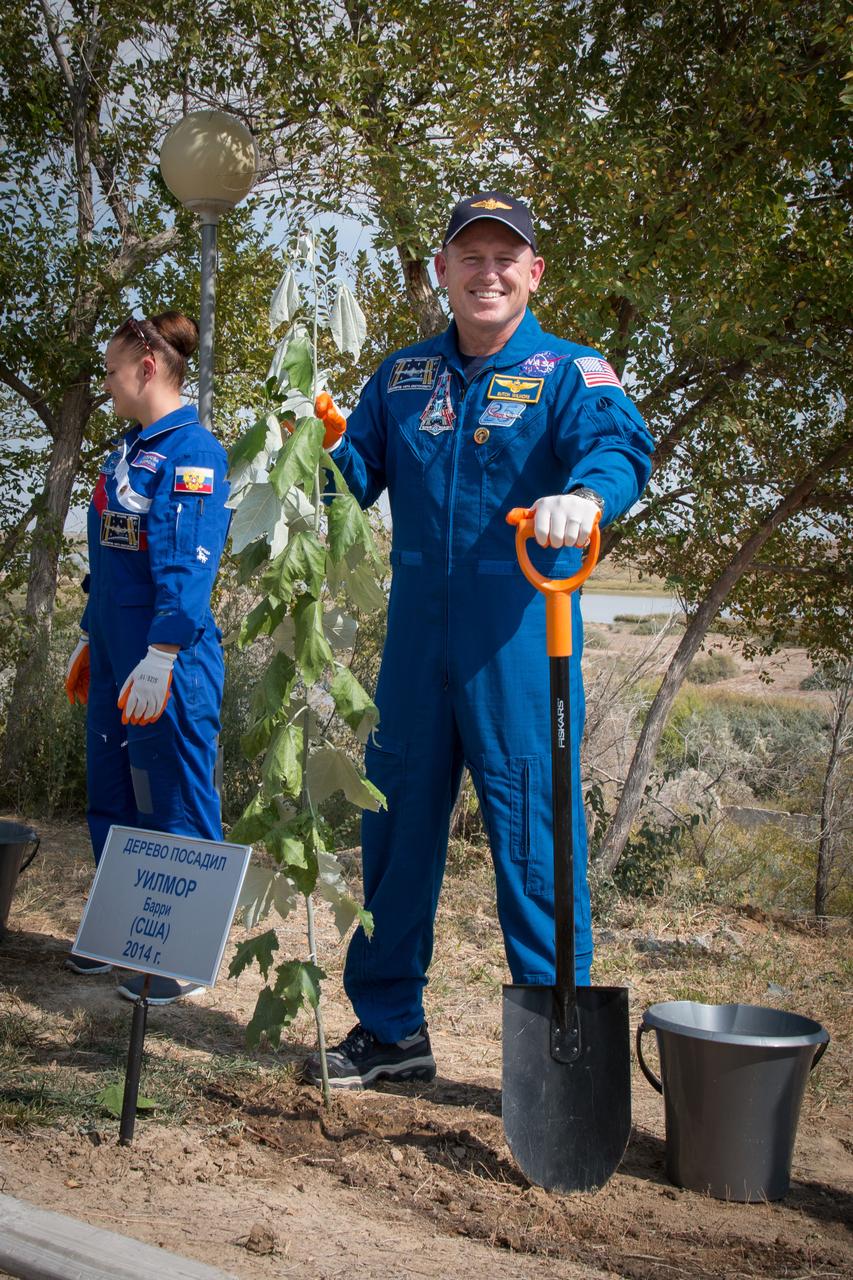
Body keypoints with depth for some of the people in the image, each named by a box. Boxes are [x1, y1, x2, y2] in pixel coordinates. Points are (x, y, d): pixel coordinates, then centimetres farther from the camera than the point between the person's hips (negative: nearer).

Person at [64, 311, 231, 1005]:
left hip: (170, 659, -9)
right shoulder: (125, 451, 15)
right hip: (114, 654, 9)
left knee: (178, 808, 0)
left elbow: (188, 564, -22)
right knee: (112, 798, 16)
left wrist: (158, 657, -27)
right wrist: (91, 642, 22)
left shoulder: (193, 450, -13)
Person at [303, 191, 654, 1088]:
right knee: (394, 828, 11)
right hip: (415, 636, 5)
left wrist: (586, 494, -43)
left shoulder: (569, 372, -1)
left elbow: (619, 447, -20)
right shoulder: (401, 376, 14)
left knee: (533, 832, -4)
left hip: (518, 641, -5)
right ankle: (388, 1029, 26)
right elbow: (355, 468, 10)